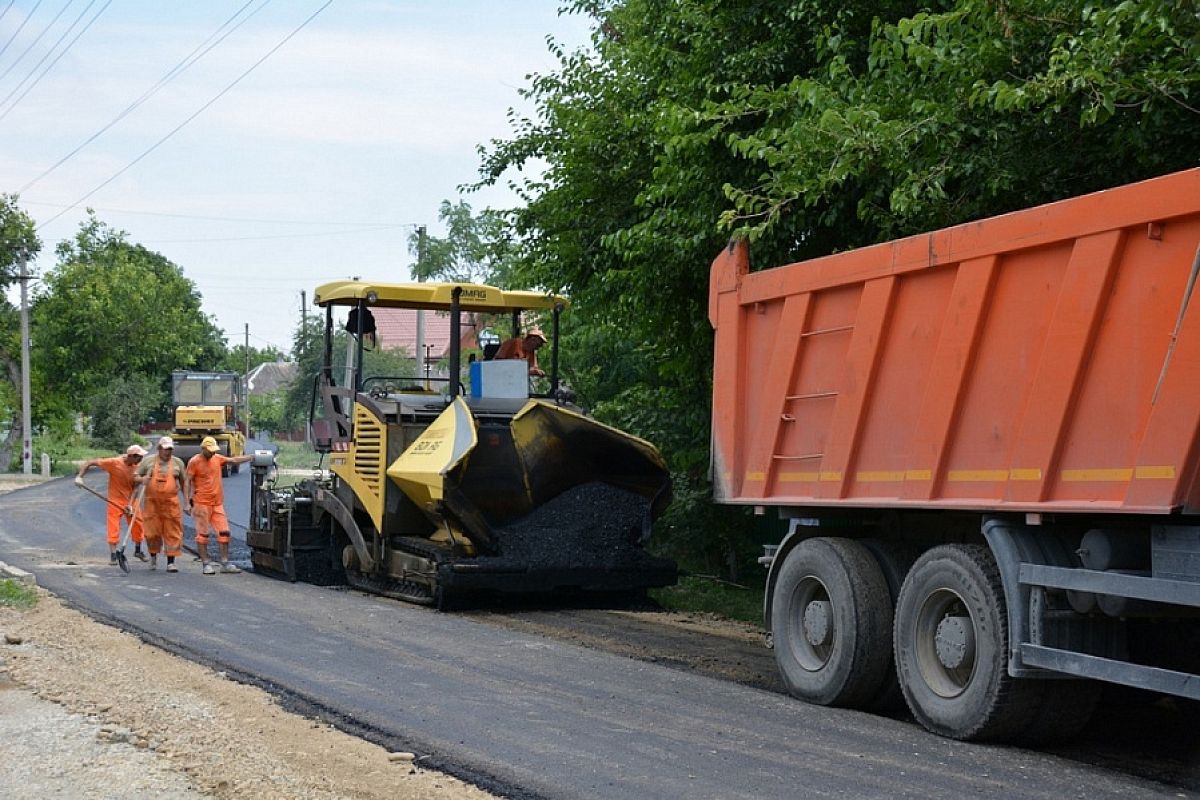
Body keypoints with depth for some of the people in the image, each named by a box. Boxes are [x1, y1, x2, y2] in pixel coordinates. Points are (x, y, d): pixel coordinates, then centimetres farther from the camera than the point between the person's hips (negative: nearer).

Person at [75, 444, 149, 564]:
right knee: (114, 527, -4)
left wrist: (130, 504, -21)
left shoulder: (137, 467, -10)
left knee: (138, 525, 8)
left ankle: (138, 551, 29)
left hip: (130, 500, 4)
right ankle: (113, 555, 6)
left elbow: (135, 487, -11)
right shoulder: (114, 463, -22)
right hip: (115, 500, -4)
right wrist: (79, 477, -26)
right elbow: (90, 462, -18)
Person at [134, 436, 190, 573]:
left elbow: (184, 482, 15)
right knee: (152, 532, 2)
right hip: (152, 503, 0)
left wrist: (186, 500, 9)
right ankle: (153, 556, 27)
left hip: (171, 504, 0)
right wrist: (141, 479, -14)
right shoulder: (148, 462, 5)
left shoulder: (178, 463, 8)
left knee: (172, 533, -3)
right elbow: (135, 477, 9)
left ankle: (171, 562, 3)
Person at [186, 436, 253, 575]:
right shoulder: (194, 462, -6)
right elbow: (188, 482, -5)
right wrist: (189, 502, -10)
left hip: (217, 503, 6)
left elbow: (234, 460, 14)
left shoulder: (217, 458, 10)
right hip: (202, 504, -6)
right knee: (203, 534, -1)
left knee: (224, 532, 3)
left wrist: (253, 457, 6)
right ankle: (206, 564, 4)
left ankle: (225, 563, 7)